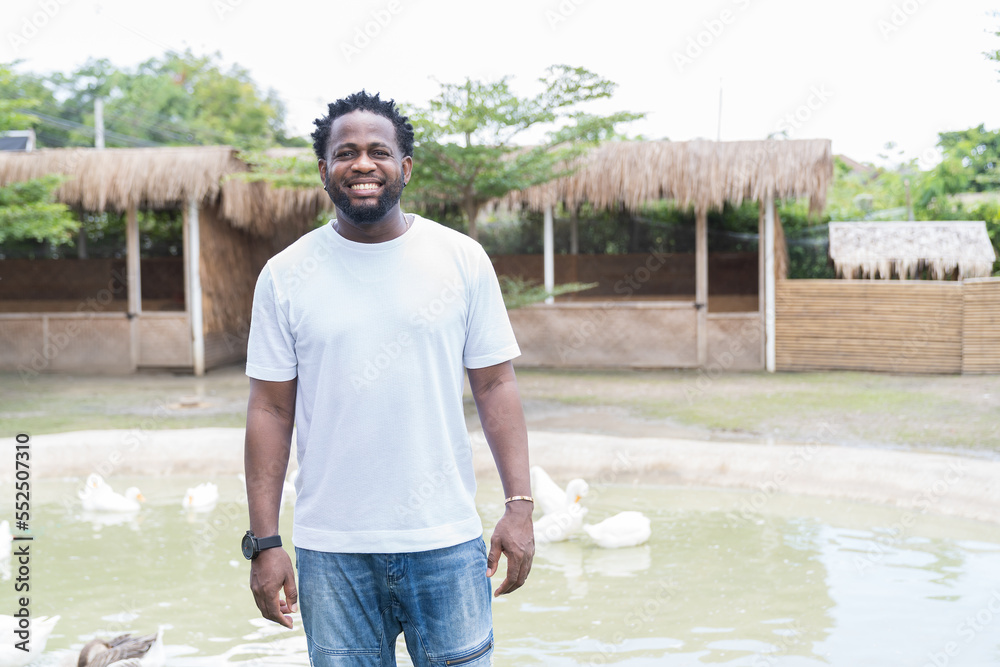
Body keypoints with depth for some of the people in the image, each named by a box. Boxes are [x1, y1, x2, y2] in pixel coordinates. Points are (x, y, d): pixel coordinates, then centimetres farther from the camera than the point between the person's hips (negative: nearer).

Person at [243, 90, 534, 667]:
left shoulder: (464, 260, 1)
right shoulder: (285, 275, 1)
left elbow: (496, 385, 3)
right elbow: (271, 410, 2)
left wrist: (520, 504, -5)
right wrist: (264, 542, -2)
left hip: (446, 543, 0)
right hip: (331, 552, 0)